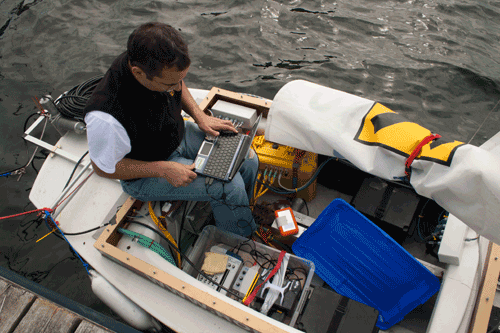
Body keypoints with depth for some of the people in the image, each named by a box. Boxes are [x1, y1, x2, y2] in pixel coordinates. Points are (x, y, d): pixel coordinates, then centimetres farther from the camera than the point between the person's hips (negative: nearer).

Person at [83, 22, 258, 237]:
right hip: (145, 171, -6)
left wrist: (199, 116, -8)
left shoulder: (160, 62, -20)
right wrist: (163, 169, -25)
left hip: (179, 133, 7)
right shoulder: (106, 117, -39)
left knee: (247, 160, -3)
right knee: (230, 186, -19)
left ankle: (232, 215, 24)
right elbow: (104, 168, -21)